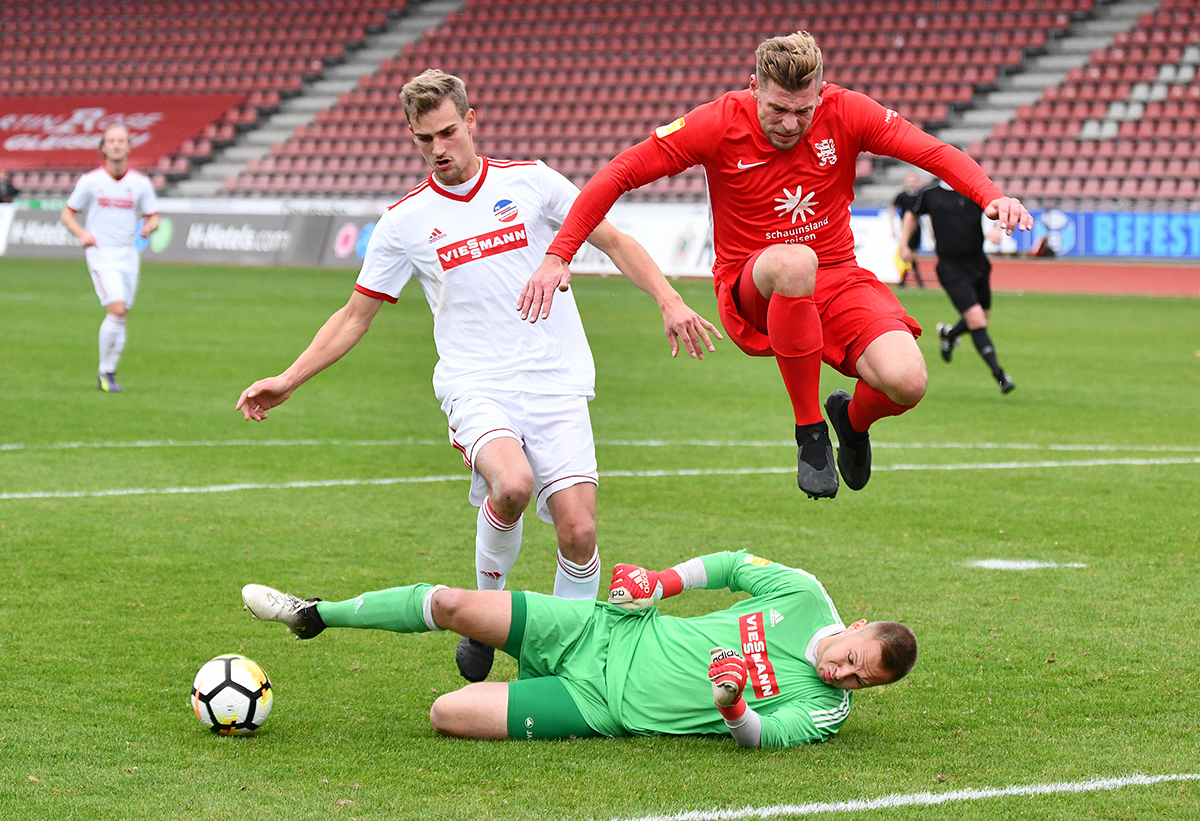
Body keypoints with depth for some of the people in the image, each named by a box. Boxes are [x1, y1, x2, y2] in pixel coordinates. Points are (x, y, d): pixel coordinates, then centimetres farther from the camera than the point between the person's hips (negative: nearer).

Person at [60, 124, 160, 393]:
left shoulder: (140, 183, 3)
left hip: (129, 255, 4)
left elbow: (153, 217, 9)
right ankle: (105, 371, -6)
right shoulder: (90, 181, -2)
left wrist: (148, 227, -15)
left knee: (121, 317, 6)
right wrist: (82, 234, -13)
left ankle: (109, 373, 19)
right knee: (117, 309, -18)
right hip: (101, 253, -4)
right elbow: (68, 214, 6)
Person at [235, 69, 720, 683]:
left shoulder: (531, 181, 4)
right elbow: (355, 315, 13)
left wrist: (669, 301, -3)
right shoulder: (404, 221, 6)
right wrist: (289, 380, 6)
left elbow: (613, 241, 10)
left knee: (577, 531, -13)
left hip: (556, 384, 1)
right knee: (512, 484, -32)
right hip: (476, 388, -1)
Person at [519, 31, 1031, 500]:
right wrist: (558, 256, -18)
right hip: (751, 294, -2)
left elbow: (933, 152, -9)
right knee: (795, 260, -41)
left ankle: (854, 417, 17)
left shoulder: (845, 113, -8)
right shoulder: (720, 124, -12)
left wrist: (991, 196, -29)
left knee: (906, 382, -26)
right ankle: (810, 431, -24)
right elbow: (619, 174, -10)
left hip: (837, 279, 3)